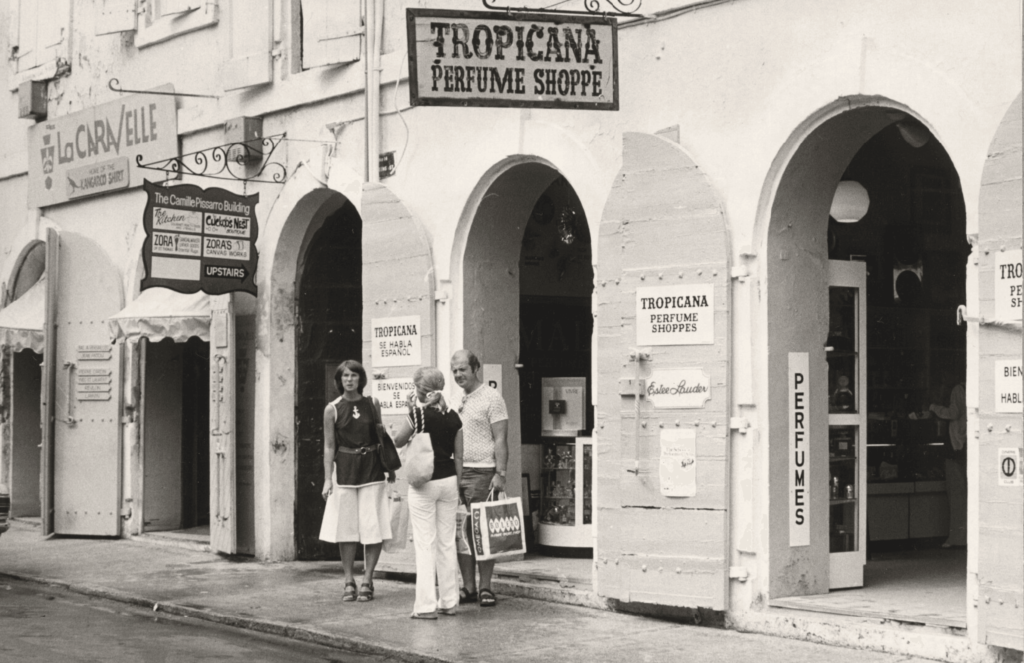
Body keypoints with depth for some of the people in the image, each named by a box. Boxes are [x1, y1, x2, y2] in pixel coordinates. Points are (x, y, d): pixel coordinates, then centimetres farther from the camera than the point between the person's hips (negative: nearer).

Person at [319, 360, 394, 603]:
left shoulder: (373, 404, 4)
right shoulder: (332, 409, 0)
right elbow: (329, 446, 1)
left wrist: (390, 467, 11)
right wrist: (327, 478, -4)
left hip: (371, 468, 1)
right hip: (345, 469, -1)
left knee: (373, 527, -2)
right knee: (346, 527, 2)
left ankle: (367, 581, 6)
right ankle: (349, 582, 11)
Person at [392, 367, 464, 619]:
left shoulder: (418, 414, -11)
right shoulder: (453, 417, 3)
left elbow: (397, 441, 2)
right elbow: (458, 456, 7)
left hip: (424, 483, -5)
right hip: (448, 481, 5)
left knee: (425, 545, -2)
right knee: (447, 543, 11)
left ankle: (426, 605, -3)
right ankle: (449, 601, 15)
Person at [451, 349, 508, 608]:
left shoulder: (491, 398, -4)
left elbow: (500, 439, -8)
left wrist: (500, 473, -16)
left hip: (481, 472, -6)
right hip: (456, 471, 6)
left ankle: (485, 588, 1)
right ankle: (468, 587, 10)